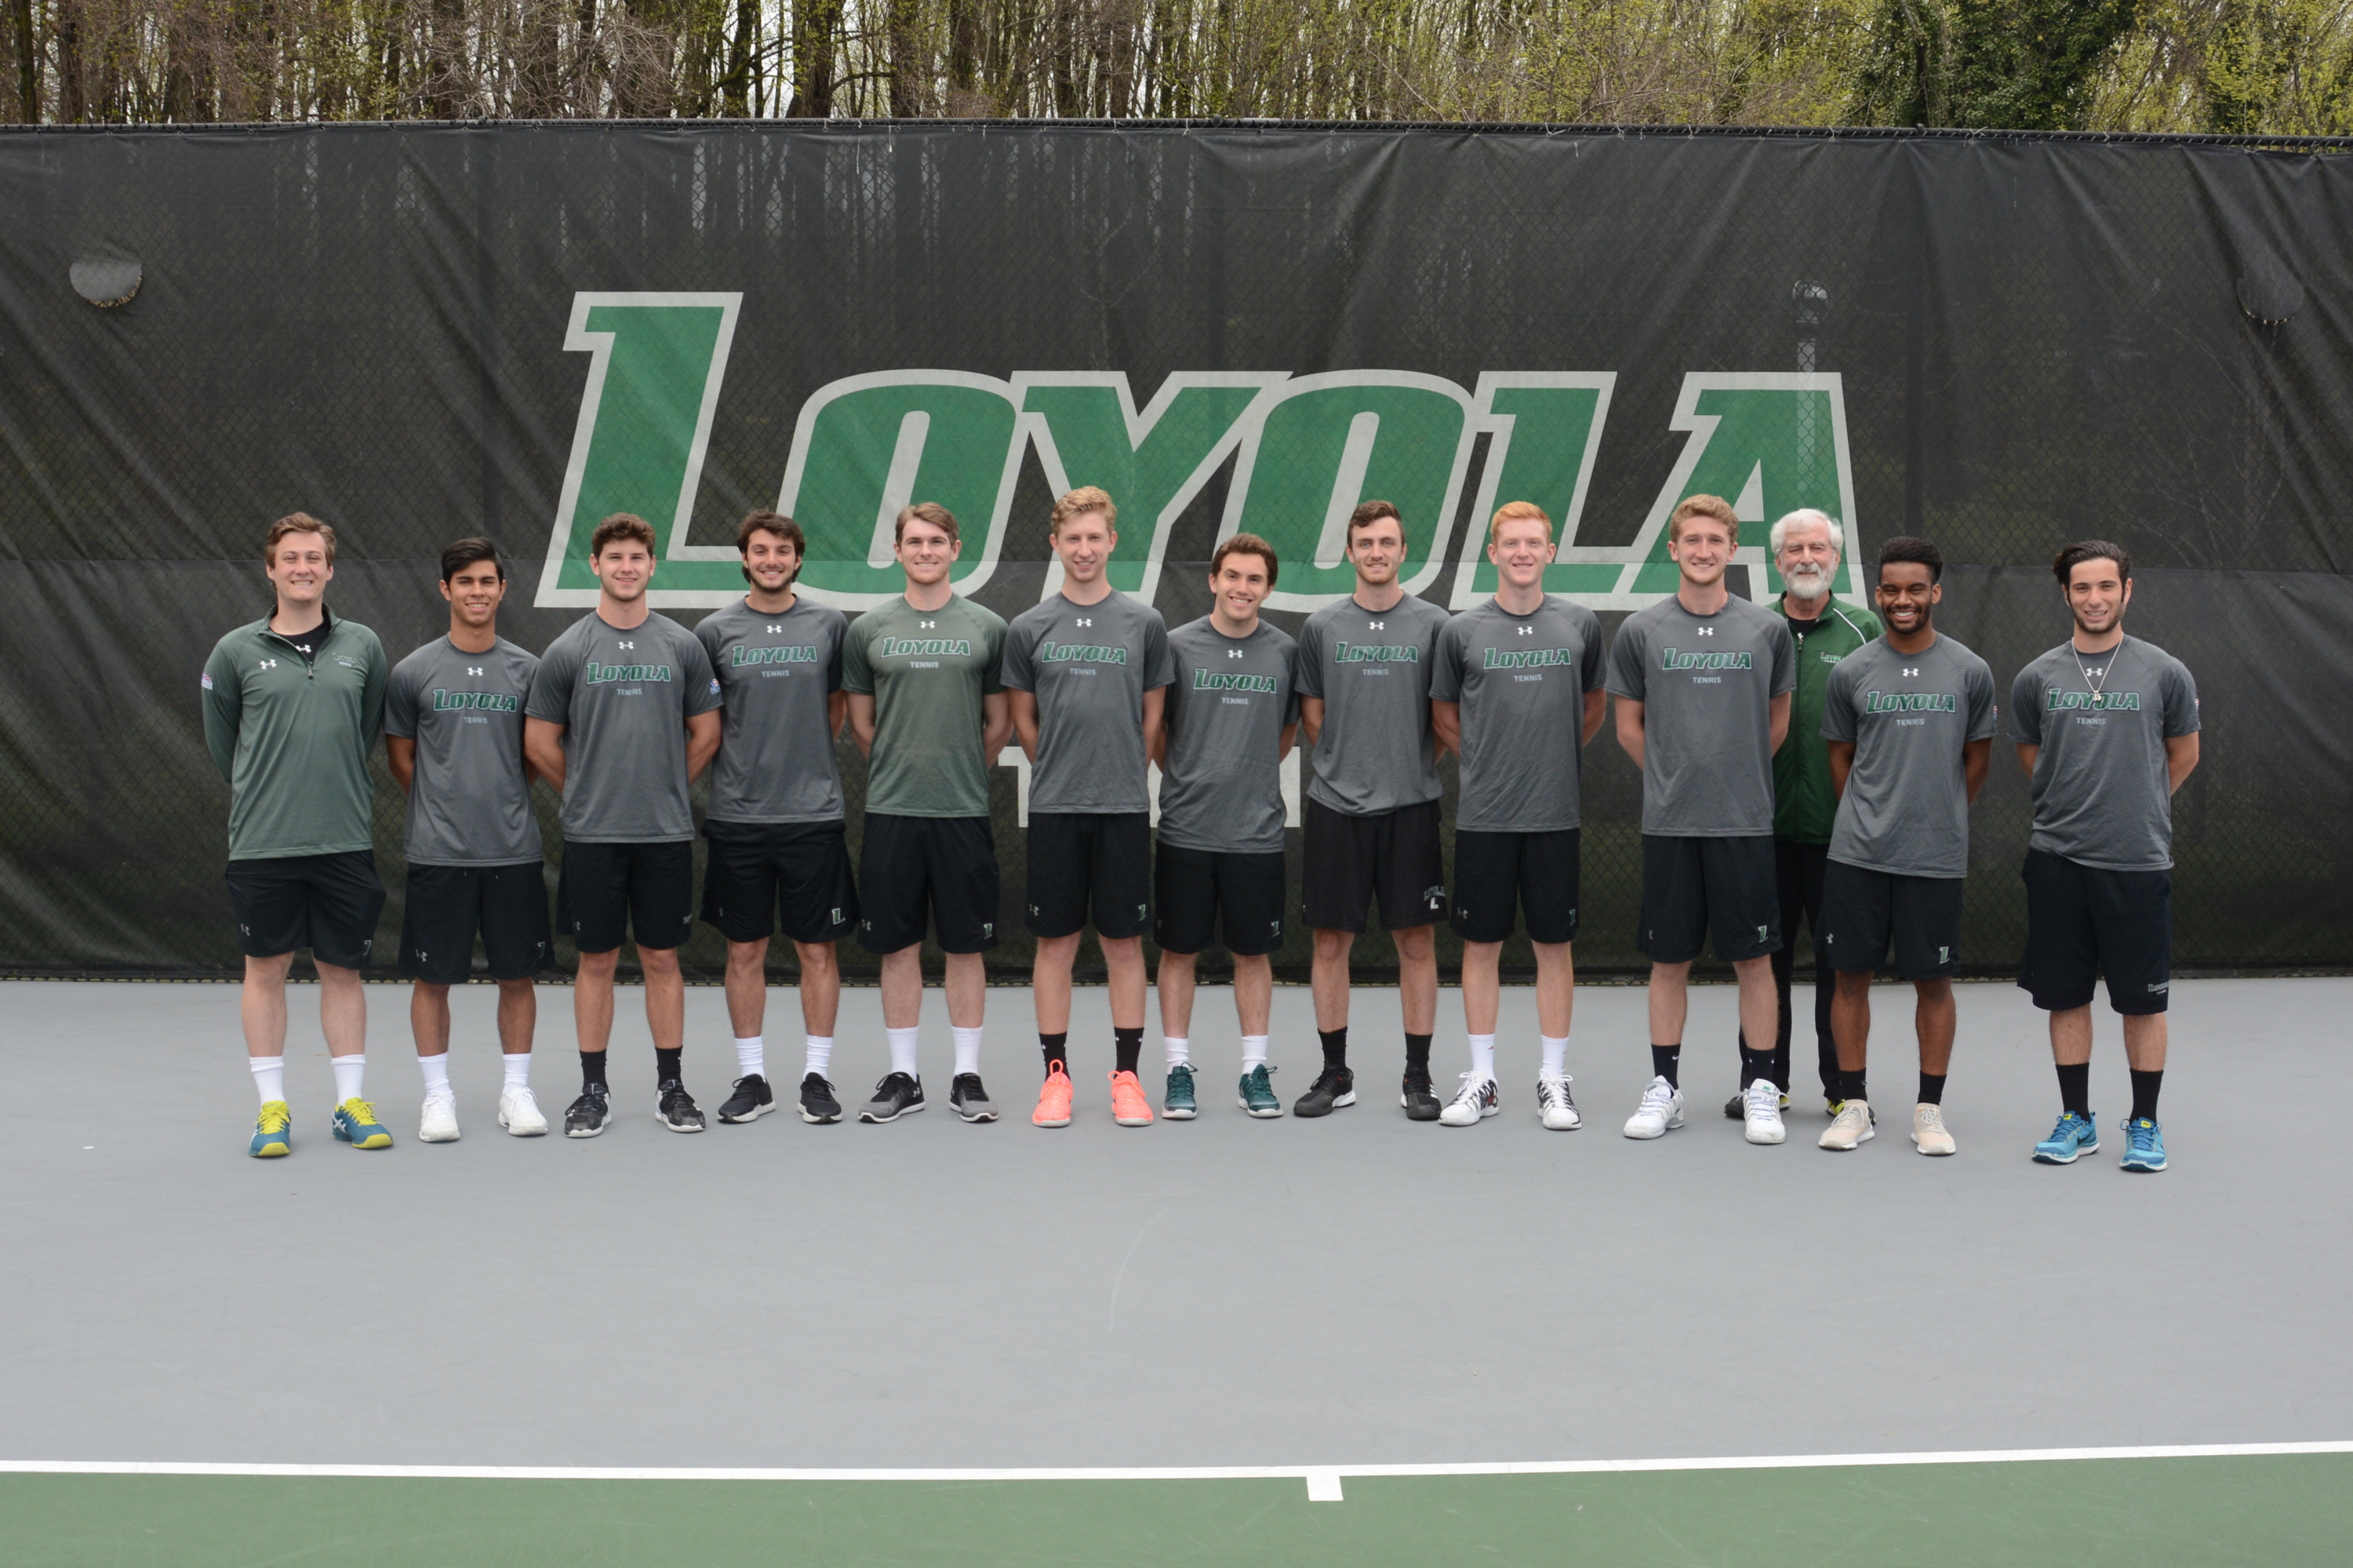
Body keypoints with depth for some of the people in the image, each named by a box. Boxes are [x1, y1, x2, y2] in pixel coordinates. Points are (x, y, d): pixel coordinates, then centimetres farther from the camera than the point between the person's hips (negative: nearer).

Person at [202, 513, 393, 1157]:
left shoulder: (363, 647, 5)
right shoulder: (235, 652, 1)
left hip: (345, 839, 1)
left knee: (343, 969, 7)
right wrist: (262, 796, 13)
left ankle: (350, 1103, 15)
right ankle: (272, 1108, 13)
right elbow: (221, 742, 10)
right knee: (266, 969, 5)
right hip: (261, 841, -1)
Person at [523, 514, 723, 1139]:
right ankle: (594, 1091, 14)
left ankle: (671, 1087, 16)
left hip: (667, 833, 1)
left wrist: (664, 788, 10)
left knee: (662, 958, 7)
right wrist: (590, 793, 8)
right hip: (592, 835, -1)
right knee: (597, 961, 5)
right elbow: (539, 742, 5)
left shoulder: (683, 646, 3)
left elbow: (706, 733, 11)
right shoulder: (566, 652, 0)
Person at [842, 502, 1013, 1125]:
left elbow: (999, 724, 10)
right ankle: (903, 1076, 16)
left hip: (963, 813, -1)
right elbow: (861, 723, 12)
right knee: (898, 947, 6)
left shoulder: (988, 627, 4)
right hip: (891, 813, 1)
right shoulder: (868, 629, 5)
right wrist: (903, 770, 11)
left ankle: (967, 1076, 14)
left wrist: (960, 773, 12)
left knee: (965, 946, 4)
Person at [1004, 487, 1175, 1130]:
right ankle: (1056, 1075, 14)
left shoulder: (1145, 623, 3)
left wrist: (1117, 774, 10)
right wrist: (1060, 775, 12)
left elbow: (1152, 715, 10)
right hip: (1053, 809, 0)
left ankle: (1126, 1076, 13)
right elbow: (1022, 717, 12)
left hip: (1124, 808, 0)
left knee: (1124, 943, 4)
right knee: (1056, 942, 5)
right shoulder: (1028, 628, 4)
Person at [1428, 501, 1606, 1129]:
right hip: (1483, 815, 0)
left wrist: (1554, 758, 12)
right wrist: (1488, 760, 7)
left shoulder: (1581, 624, 4)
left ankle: (1554, 1078, 15)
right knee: (1481, 944, 5)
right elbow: (1443, 715, 13)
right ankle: (1481, 1078, 16)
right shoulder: (1462, 630, 1)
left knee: (1554, 944, 5)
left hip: (1556, 814, 0)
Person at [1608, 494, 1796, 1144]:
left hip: (1746, 822, 0)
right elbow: (1629, 727, 10)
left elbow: (1778, 723, 13)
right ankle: (1664, 1087, 17)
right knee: (1669, 960, 7)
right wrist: (1675, 779, 7)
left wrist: (1734, 776, 12)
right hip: (1668, 823, 0)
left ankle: (1760, 1089, 14)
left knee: (1753, 959, 4)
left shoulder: (1768, 629, 2)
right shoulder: (1641, 631, 2)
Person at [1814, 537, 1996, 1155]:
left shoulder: (1970, 671, 2)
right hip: (1857, 854, 1)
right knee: (1852, 975, 4)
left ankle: (1930, 1111, 15)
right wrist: (1867, 819, 11)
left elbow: (1978, 757, 13)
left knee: (1934, 981, 4)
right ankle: (1853, 1106, 14)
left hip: (1937, 855, 0)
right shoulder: (1850, 672, 3)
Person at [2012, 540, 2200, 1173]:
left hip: (2139, 861, -2)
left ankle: (2144, 1123, 17)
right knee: (2065, 995, 7)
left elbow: (2183, 754, 12)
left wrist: (2137, 806, 13)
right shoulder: (2037, 677, 4)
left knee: (2143, 999, 4)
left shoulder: (2165, 673, 0)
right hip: (2057, 859, 2)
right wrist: (2074, 803, 12)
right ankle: (2076, 1120, 20)